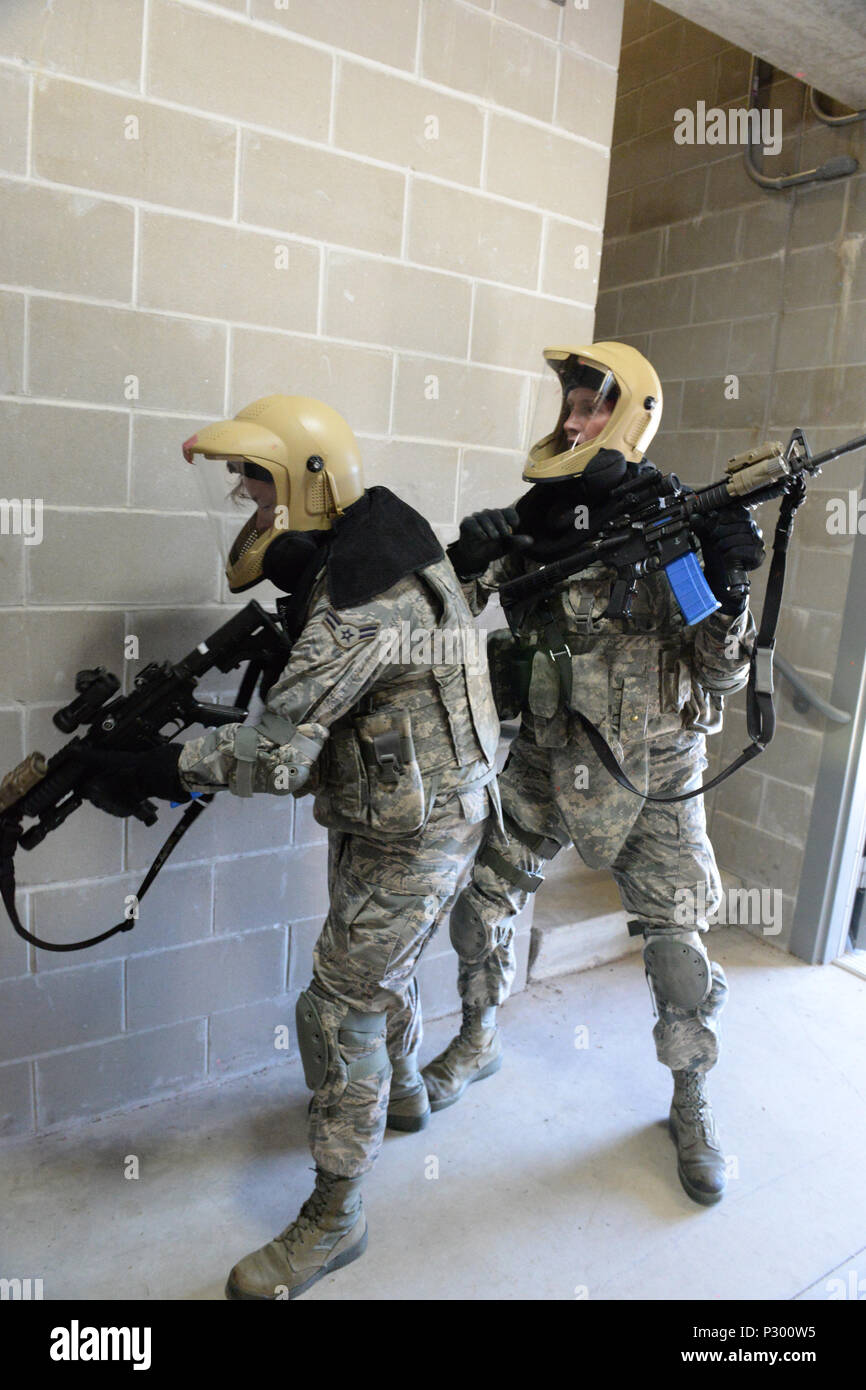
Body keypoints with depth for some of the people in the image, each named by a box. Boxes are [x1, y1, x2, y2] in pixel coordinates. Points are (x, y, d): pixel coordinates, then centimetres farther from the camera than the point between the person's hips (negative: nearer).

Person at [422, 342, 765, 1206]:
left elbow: (722, 673, -11)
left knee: (676, 937, 2)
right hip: (544, 756, 4)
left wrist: (730, 584, -29)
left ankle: (691, 1104, 29)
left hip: (648, 771, -3)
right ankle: (477, 1041, 36)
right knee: (479, 892, 9)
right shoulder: (536, 516, 0)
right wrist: (471, 559, -19)